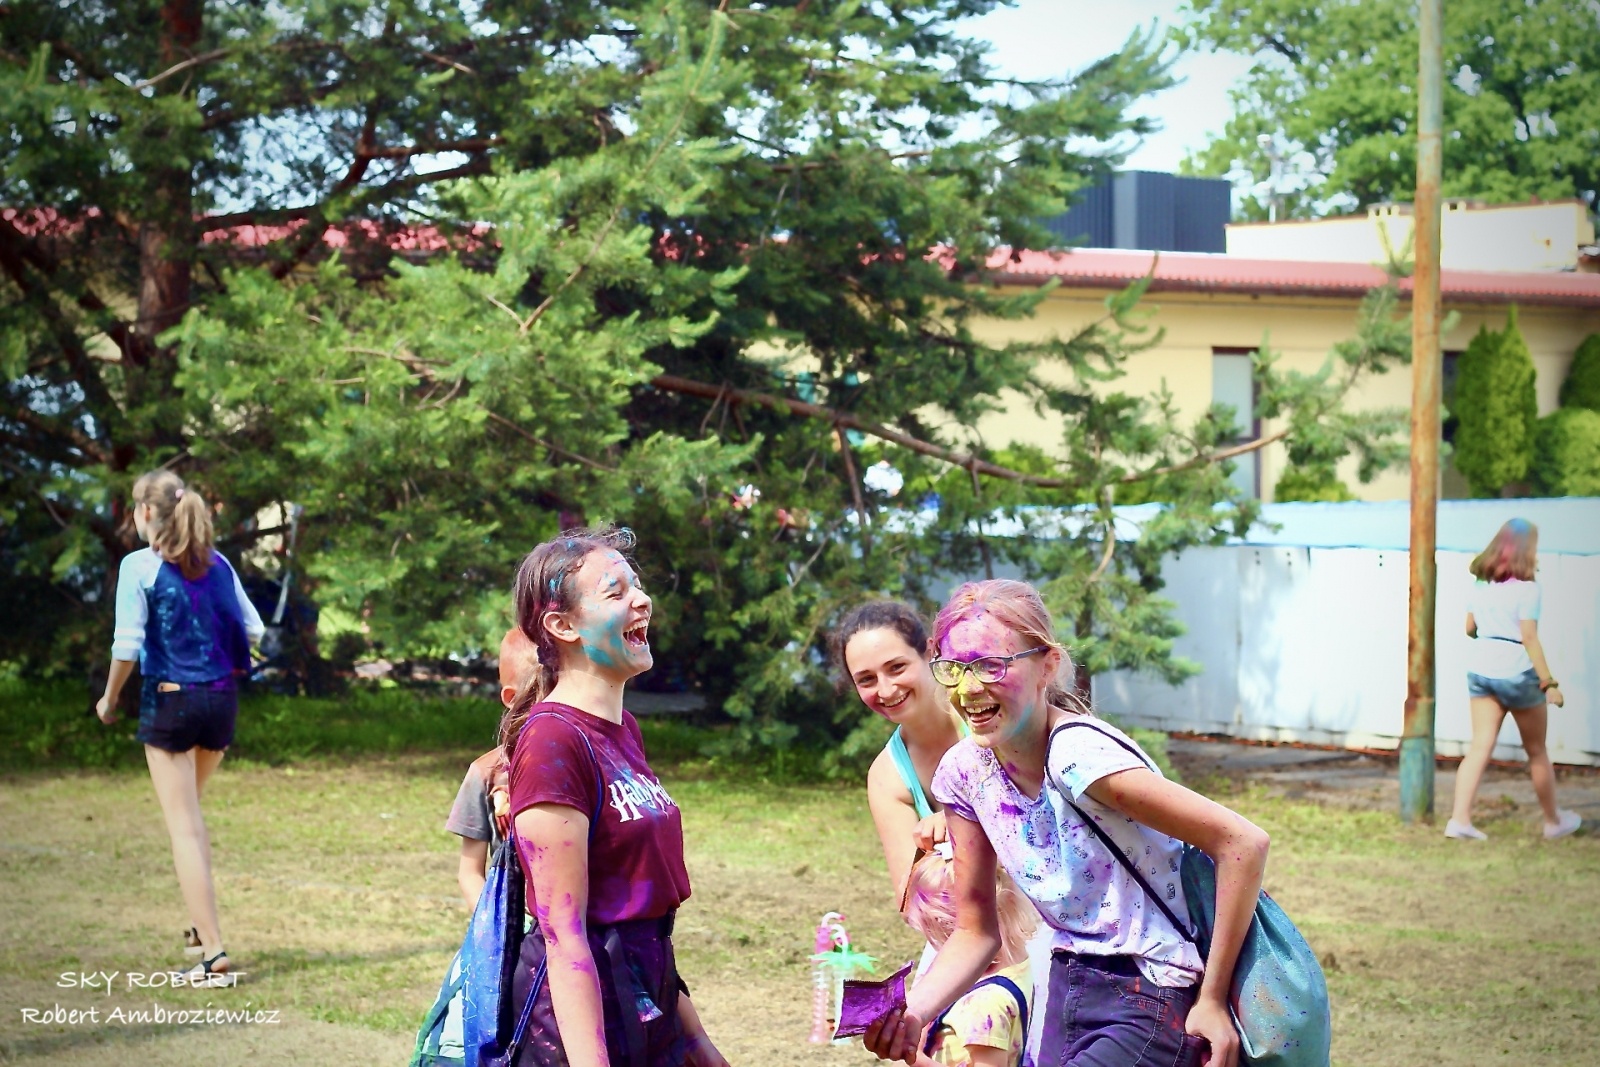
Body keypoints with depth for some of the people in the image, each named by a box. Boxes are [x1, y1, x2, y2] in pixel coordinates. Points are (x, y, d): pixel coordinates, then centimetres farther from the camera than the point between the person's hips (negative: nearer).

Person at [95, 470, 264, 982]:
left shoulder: (139, 566, -10)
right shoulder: (216, 564, 5)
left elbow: (127, 646, -14)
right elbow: (252, 628, 7)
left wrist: (109, 699, 1)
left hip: (169, 701, -5)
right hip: (221, 699, 5)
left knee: (183, 825, -1)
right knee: (189, 811, 25)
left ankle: (212, 949, -5)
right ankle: (202, 923, 25)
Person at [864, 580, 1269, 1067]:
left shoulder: (1077, 755, -24)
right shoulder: (964, 772, -2)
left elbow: (1243, 843, -25)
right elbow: (976, 931, 7)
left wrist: (1213, 1000, -18)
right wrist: (910, 1012, -12)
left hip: (1149, 1005, -7)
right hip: (1067, 989, 7)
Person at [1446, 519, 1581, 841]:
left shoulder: (1480, 583, 6)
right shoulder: (1526, 587, -13)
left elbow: (1470, 628, 14)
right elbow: (1529, 638, -16)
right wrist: (1549, 682, -14)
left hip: (1480, 668, 5)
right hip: (1517, 670, -5)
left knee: (1480, 746, 3)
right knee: (1536, 751, 11)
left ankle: (1459, 819, -10)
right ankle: (1554, 820, 26)